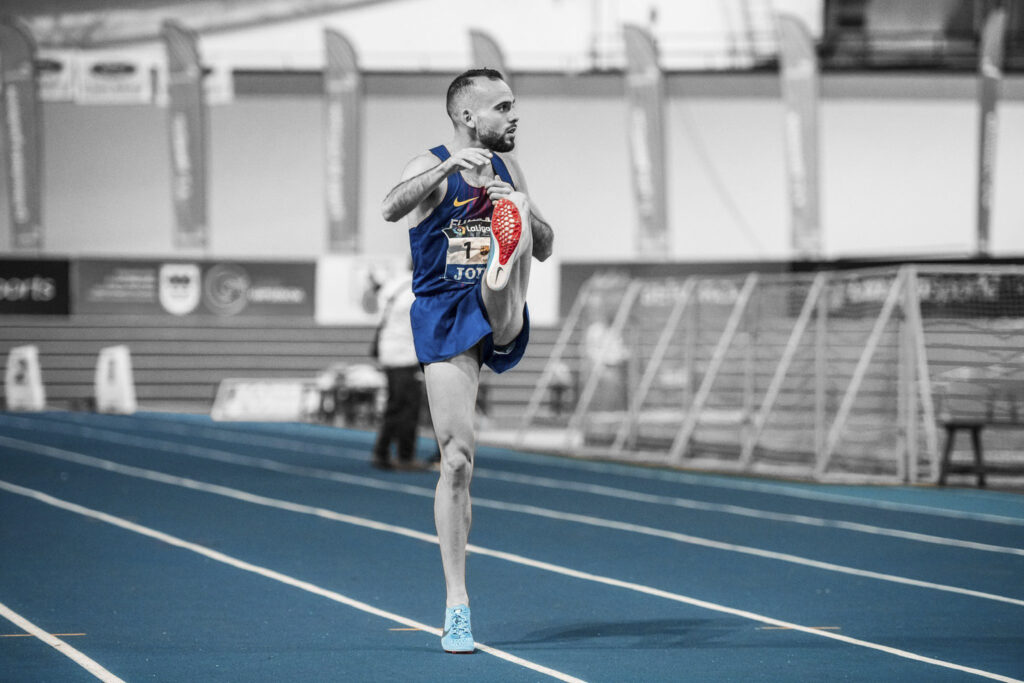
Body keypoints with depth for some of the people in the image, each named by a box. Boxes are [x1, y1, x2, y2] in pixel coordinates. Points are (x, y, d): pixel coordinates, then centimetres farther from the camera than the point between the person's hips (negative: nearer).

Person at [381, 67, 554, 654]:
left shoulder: (507, 169, 12)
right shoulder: (434, 168, -5)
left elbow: (547, 249, 16)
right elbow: (393, 208, -27)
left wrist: (524, 213, -6)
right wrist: (449, 166, -41)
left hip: (500, 320, 4)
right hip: (444, 319, -4)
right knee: (458, 459, -7)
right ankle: (457, 604, 0)